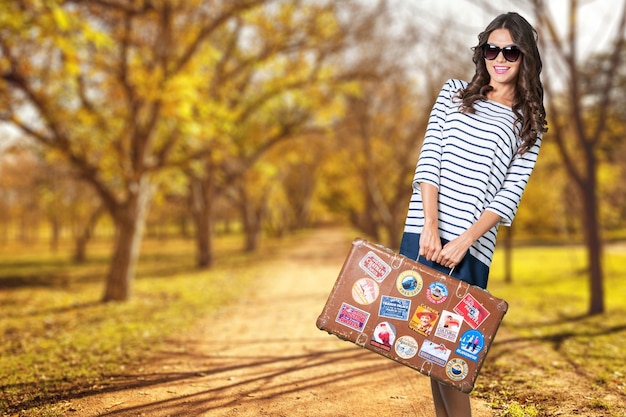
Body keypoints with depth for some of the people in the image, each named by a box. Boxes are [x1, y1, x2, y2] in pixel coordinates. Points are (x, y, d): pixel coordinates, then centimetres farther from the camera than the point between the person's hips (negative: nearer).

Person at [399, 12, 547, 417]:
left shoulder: (529, 125, 11)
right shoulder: (455, 93, 14)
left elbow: (509, 195, 1)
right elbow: (429, 161, 3)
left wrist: (464, 240, -13)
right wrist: (430, 228, -9)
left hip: (472, 247, -1)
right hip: (421, 233, 2)